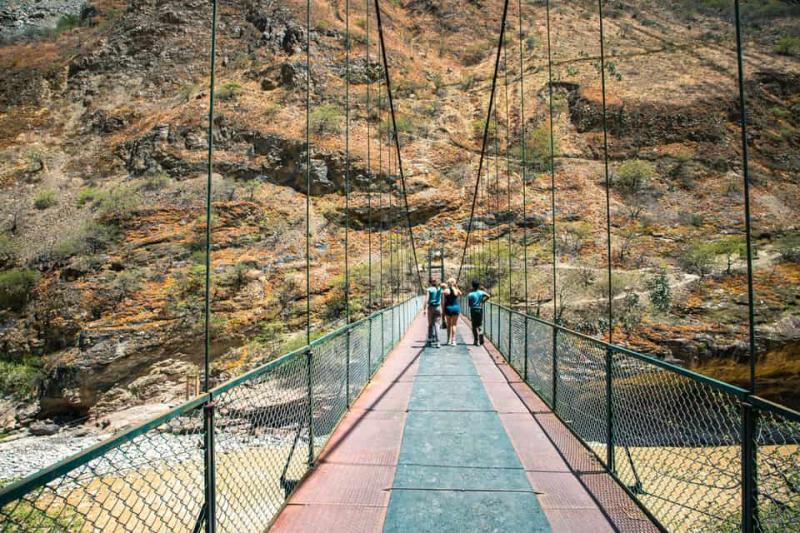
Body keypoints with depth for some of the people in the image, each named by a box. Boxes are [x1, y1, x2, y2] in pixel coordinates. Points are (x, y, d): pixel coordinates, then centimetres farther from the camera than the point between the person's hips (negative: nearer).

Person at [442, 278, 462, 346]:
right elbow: (460, 294, 22)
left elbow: (443, 302, -5)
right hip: (456, 307, 0)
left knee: (449, 325, 14)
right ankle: (453, 340, -2)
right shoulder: (457, 291, -4)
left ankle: (449, 340, 19)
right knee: (454, 325, 4)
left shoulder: (446, 291, -6)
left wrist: (443, 311, 2)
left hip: (448, 308, 0)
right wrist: (456, 287, 13)